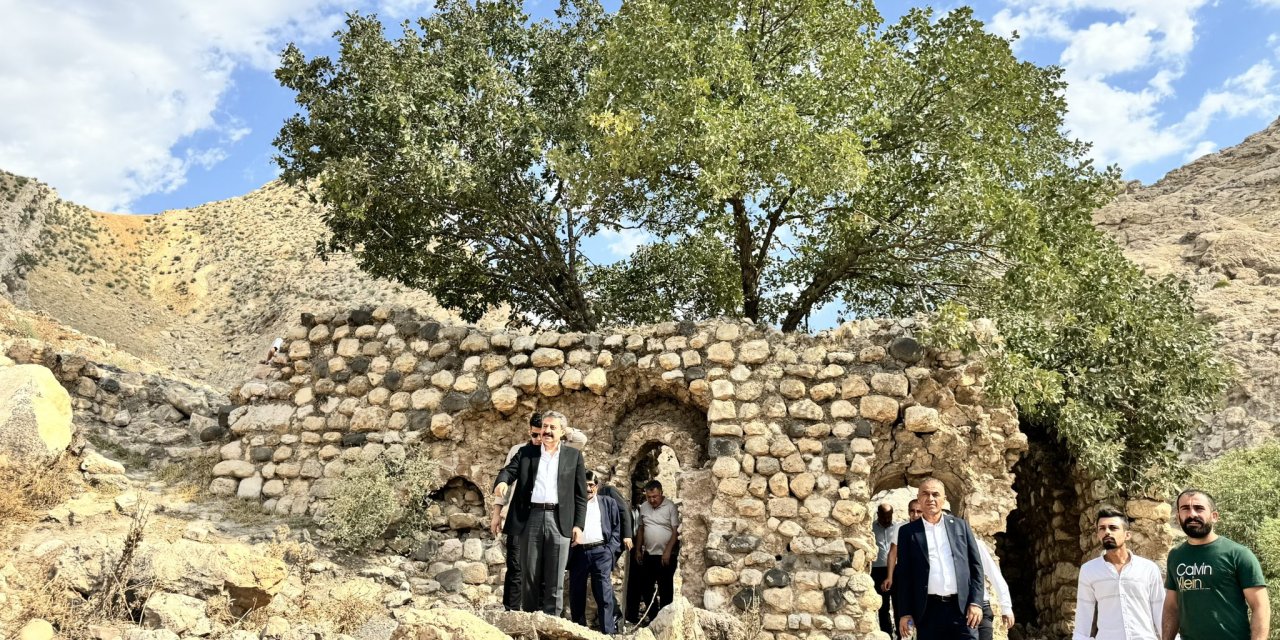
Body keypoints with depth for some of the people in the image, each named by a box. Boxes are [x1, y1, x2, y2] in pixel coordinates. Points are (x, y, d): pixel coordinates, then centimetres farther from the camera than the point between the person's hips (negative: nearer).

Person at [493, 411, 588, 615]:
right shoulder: (526, 452, 14)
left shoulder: (574, 456, 10)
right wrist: (502, 481, -24)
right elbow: (509, 470, 0)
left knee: (554, 578, -1)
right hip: (531, 518, 1)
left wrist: (579, 525, 0)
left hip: (559, 520, -1)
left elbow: (580, 494, 8)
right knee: (529, 575, 5)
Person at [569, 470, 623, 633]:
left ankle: (608, 633, -7)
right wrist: (566, 553, -2)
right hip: (578, 553, 1)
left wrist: (611, 549, -4)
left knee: (604, 594, -8)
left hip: (601, 552, -1)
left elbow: (617, 527, 9)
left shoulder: (608, 503, 14)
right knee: (576, 595, 6)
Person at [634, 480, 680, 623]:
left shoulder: (670, 507, -10)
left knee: (665, 588, 3)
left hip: (666, 555, -5)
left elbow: (675, 531, -11)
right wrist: (638, 550, 9)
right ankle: (652, 616, 25)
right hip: (648, 554, 5)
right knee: (645, 587, 10)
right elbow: (641, 529, 13)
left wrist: (667, 551, -17)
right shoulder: (643, 507, 6)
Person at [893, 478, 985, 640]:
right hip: (929, 610, -1)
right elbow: (903, 573, 4)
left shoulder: (960, 526, 11)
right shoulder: (908, 531, 7)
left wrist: (976, 602, -3)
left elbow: (975, 565, 9)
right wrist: (904, 613, -2)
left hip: (962, 607, 1)